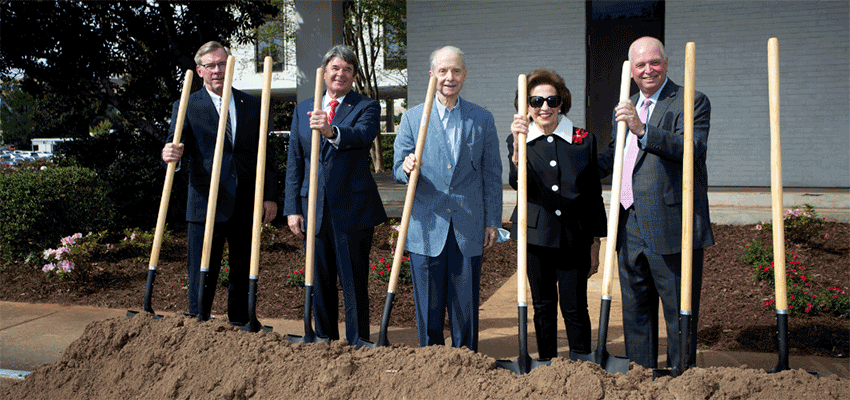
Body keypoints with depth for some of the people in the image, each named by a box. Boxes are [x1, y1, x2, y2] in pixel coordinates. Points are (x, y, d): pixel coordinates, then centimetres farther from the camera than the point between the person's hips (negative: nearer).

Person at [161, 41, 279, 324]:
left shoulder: (252, 105, 11)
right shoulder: (186, 107, 4)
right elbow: (176, 149, -4)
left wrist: (270, 196, 4)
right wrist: (171, 155, -29)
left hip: (246, 206, 3)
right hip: (206, 205, -2)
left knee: (243, 278, 12)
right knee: (202, 278, 2)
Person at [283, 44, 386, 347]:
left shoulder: (367, 107, 1)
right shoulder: (303, 109, 12)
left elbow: (362, 135, -23)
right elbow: (294, 163, 11)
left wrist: (331, 131, -43)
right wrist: (292, 208, 3)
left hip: (352, 208, -4)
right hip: (314, 207, 4)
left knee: (354, 281, 2)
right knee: (320, 281, 13)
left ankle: (358, 346, 14)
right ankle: (324, 342, 29)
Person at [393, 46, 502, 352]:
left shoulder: (483, 119, 7)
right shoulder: (412, 118, 5)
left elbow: (492, 174, 8)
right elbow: (398, 171, 4)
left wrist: (492, 221, 4)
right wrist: (407, 168, -20)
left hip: (469, 227, 0)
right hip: (426, 226, 0)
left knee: (466, 301, 6)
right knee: (428, 302, 6)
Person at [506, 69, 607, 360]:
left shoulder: (584, 140, 4)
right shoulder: (518, 140, 3)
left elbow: (594, 194, 8)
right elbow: (517, 183, -15)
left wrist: (596, 241, 7)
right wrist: (519, 145, -31)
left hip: (575, 237, 0)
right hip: (537, 235, 1)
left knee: (575, 308, 1)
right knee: (543, 307, 11)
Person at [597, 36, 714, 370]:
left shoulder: (692, 102, -4)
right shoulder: (625, 109, 18)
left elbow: (694, 148, -21)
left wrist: (643, 130, -28)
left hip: (672, 227, -7)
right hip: (630, 228, 7)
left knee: (679, 313, 3)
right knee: (635, 310, 16)